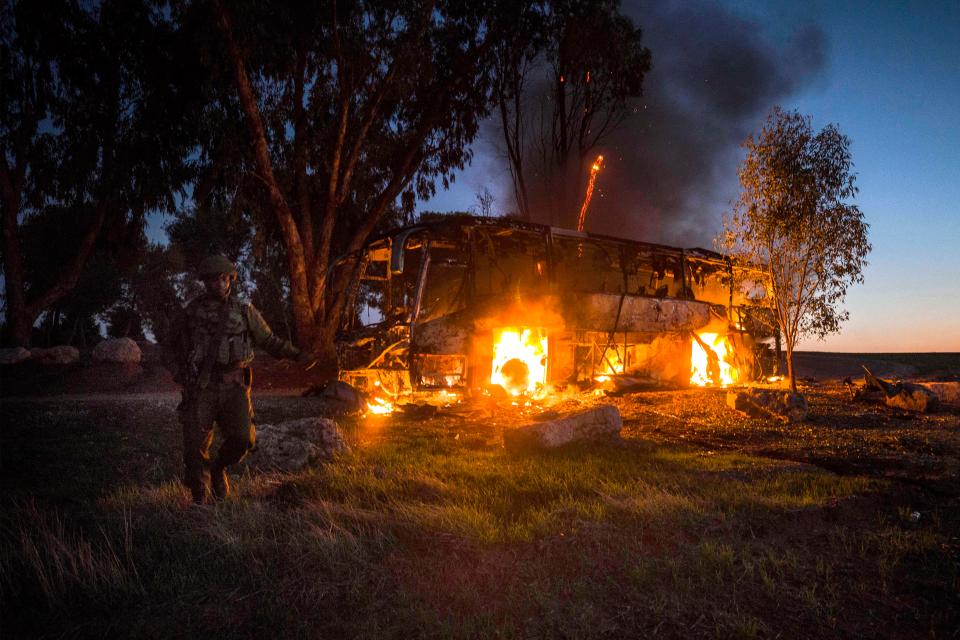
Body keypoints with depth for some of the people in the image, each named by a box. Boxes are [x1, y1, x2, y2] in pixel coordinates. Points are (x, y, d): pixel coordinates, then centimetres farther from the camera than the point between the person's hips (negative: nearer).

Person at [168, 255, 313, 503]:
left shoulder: (245, 311, 8)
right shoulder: (191, 311, 8)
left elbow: (269, 340, 14)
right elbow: (175, 340, 27)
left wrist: (296, 354, 5)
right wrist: (184, 368, 22)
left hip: (233, 386, 0)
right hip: (201, 387, 0)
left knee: (242, 438, -15)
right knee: (195, 444, -4)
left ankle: (218, 468, 17)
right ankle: (199, 499, 16)